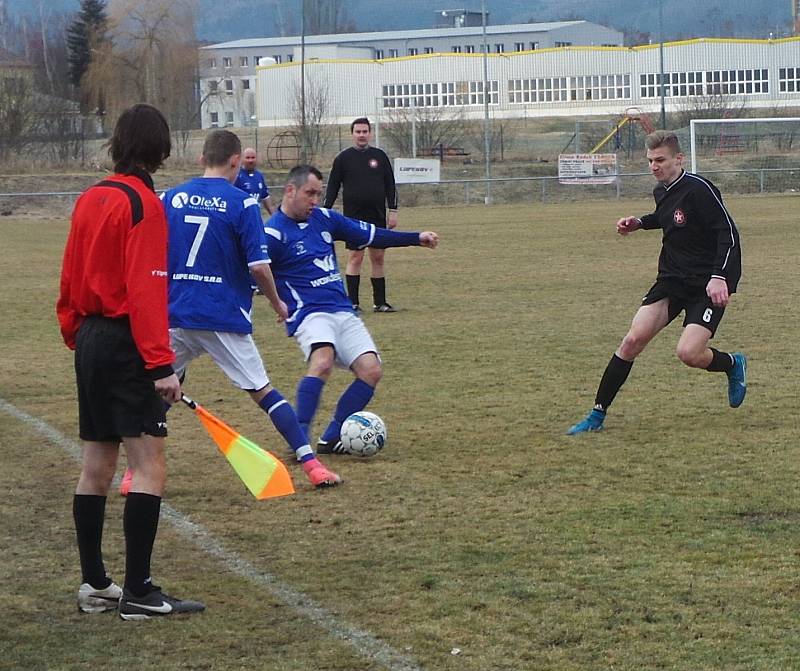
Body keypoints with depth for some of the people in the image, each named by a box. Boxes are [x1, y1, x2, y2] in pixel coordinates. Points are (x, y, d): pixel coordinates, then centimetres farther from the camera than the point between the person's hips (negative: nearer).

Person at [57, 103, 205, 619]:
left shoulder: (90, 200, 10)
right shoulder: (143, 204, -13)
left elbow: (71, 277, 15)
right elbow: (146, 290, -19)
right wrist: (160, 364, -20)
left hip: (90, 339, 9)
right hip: (126, 344, -9)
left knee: (98, 465, 12)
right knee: (149, 464, -8)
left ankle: (95, 585, 17)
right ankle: (138, 592, -11)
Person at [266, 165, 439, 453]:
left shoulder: (324, 218, 13)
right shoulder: (274, 233, -8)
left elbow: (369, 235, 20)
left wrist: (416, 238, 18)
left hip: (343, 311, 7)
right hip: (309, 313, -7)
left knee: (371, 370, -7)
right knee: (322, 362, -34)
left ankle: (331, 439, 1)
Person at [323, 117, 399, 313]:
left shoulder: (380, 156, 8)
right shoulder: (343, 158, 2)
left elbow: (390, 185, 11)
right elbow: (332, 187, 3)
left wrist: (393, 210, 5)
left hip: (377, 216, 3)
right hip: (353, 216, -3)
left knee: (378, 257, 5)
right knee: (356, 257, -6)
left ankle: (380, 302, 11)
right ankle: (353, 303, -1)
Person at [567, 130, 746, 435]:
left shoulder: (698, 189, -17)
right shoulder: (661, 191, 8)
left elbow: (729, 234, -18)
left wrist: (719, 277, -28)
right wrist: (638, 223, 13)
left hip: (707, 286, -7)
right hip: (671, 279, 7)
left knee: (688, 353, -21)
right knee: (633, 340, -7)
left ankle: (733, 364, 15)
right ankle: (597, 415, -1)